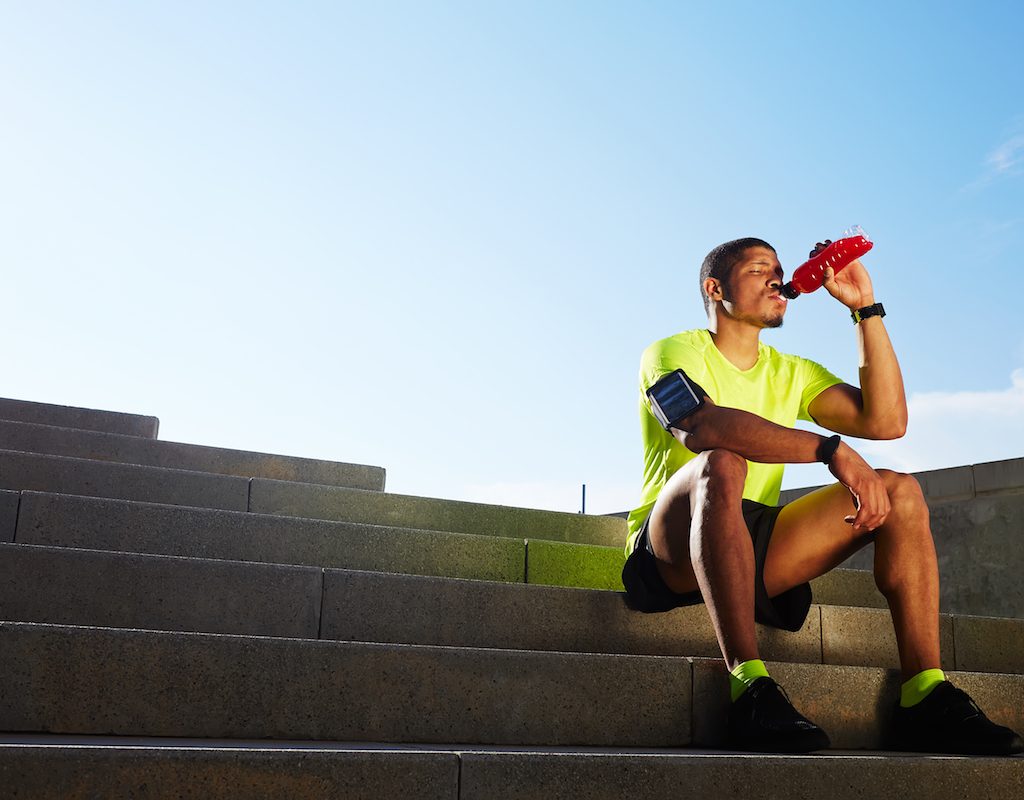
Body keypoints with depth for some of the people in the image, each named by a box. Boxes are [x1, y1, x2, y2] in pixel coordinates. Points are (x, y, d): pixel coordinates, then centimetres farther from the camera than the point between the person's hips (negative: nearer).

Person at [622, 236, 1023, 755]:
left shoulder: (792, 374, 19)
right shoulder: (677, 353, -1)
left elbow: (887, 420, 4)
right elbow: (701, 426, -25)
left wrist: (866, 309, 4)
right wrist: (832, 451, -32)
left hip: (755, 549, 6)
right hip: (671, 552, -6)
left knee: (900, 491, -8)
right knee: (721, 466, -36)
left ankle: (925, 700, -18)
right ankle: (750, 689, -42)